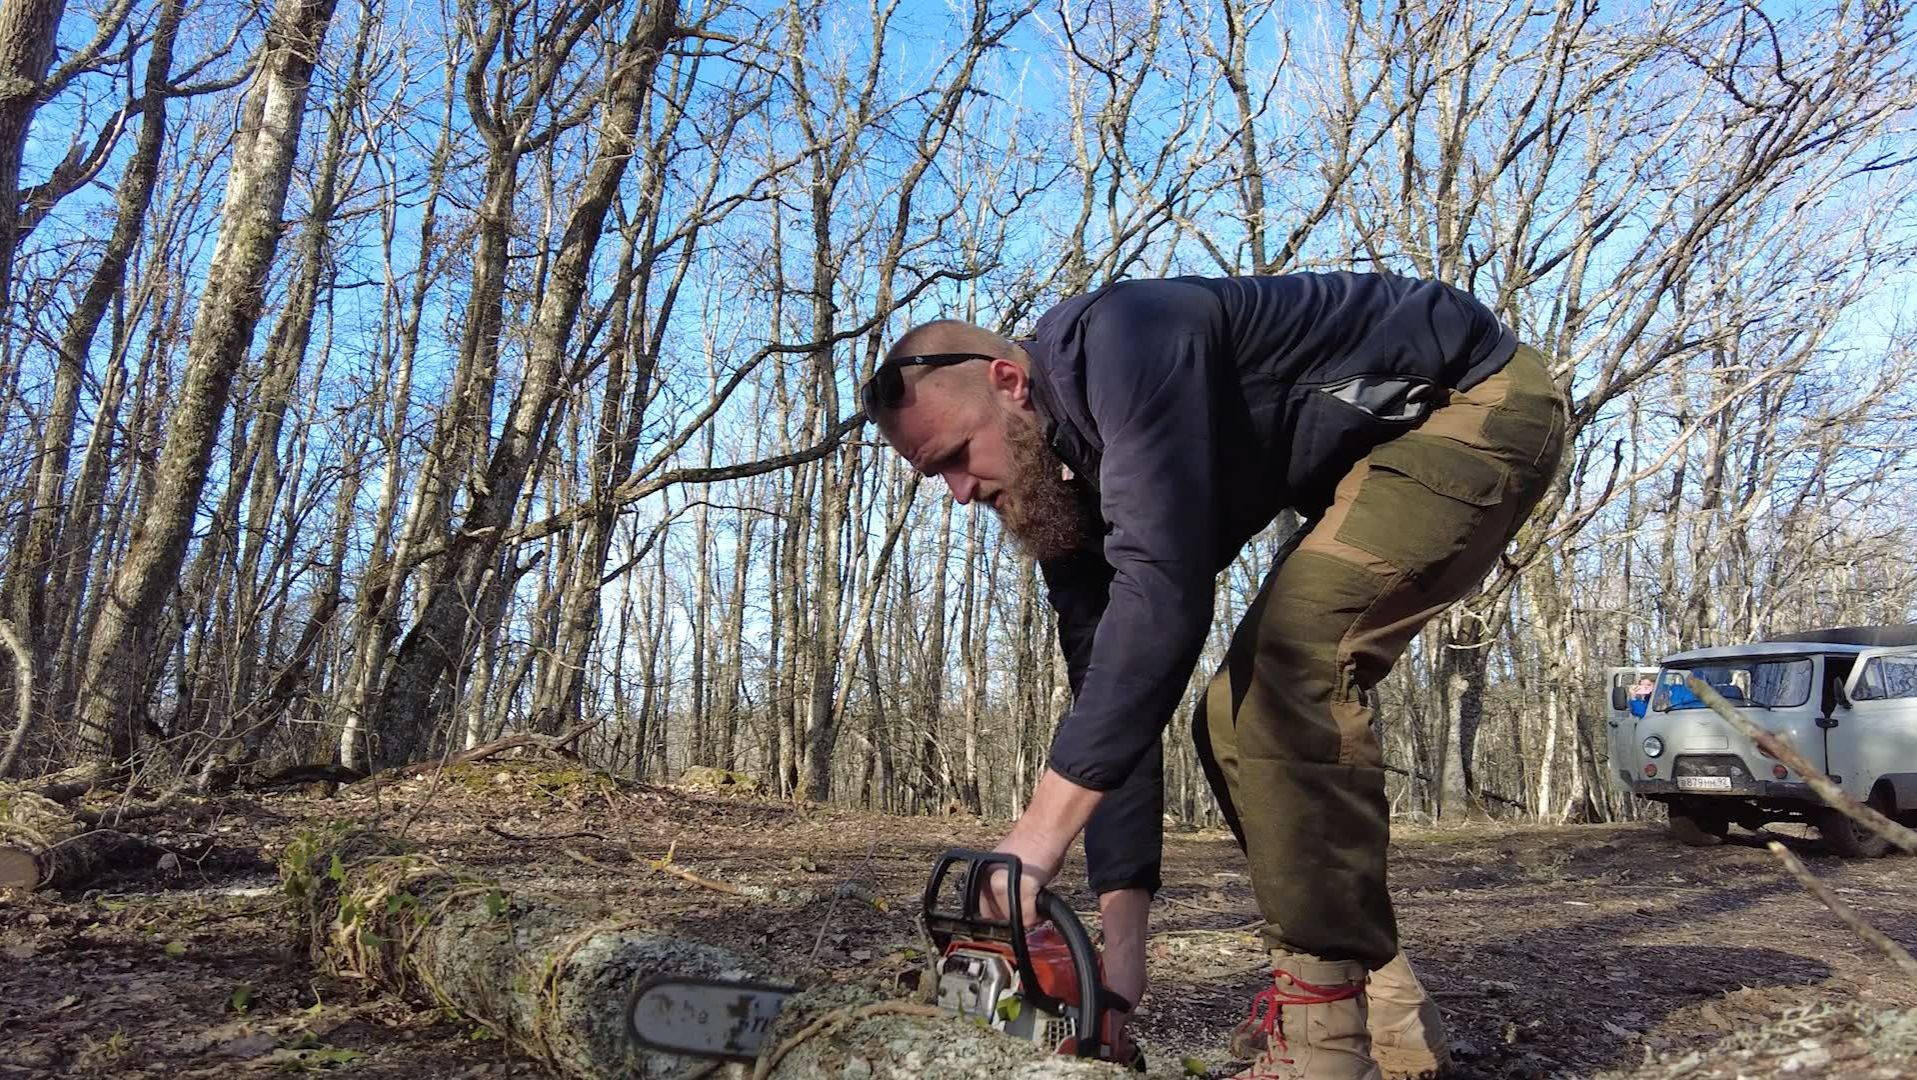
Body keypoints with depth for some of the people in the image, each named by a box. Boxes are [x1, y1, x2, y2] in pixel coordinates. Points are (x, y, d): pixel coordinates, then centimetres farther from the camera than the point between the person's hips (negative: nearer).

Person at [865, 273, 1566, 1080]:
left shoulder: (1120, 339, -29)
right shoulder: (1064, 487, -2)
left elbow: (1164, 592, -40)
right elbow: (1107, 695, -4)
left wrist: (1042, 826, -39)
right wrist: (1120, 931, -9)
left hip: (1481, 402, -9)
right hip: (1383, 457, 9)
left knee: (1290, 661, -27)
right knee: (1241, 717, 3)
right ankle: (1380, 1013, 10)